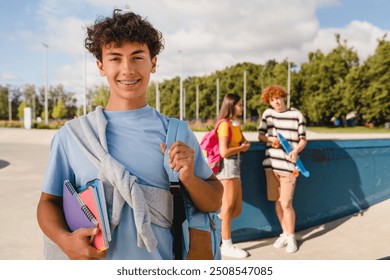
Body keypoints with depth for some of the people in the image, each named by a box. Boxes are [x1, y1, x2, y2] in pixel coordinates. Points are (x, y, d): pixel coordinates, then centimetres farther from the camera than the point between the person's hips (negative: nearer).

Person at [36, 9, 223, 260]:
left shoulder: (177, 134, -6)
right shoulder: (71, 135, -6)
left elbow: (215, 202, -2)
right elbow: (49, 201, 0)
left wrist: (189, 179, -20)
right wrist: (65, 240, -18)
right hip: (93, 264, 0)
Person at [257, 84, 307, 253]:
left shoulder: (296, 115, -3)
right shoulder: (267, 114, 8)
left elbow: (303, 139, -1)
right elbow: (260, 135, 9)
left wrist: (296, 151, -21)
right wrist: (270, 139, -13)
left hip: (288, 165, -4)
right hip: (271, 164, 4)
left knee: (286, 204, -4)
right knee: (277, 202, 11)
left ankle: (291, 237, 16)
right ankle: (285, 233, 30)